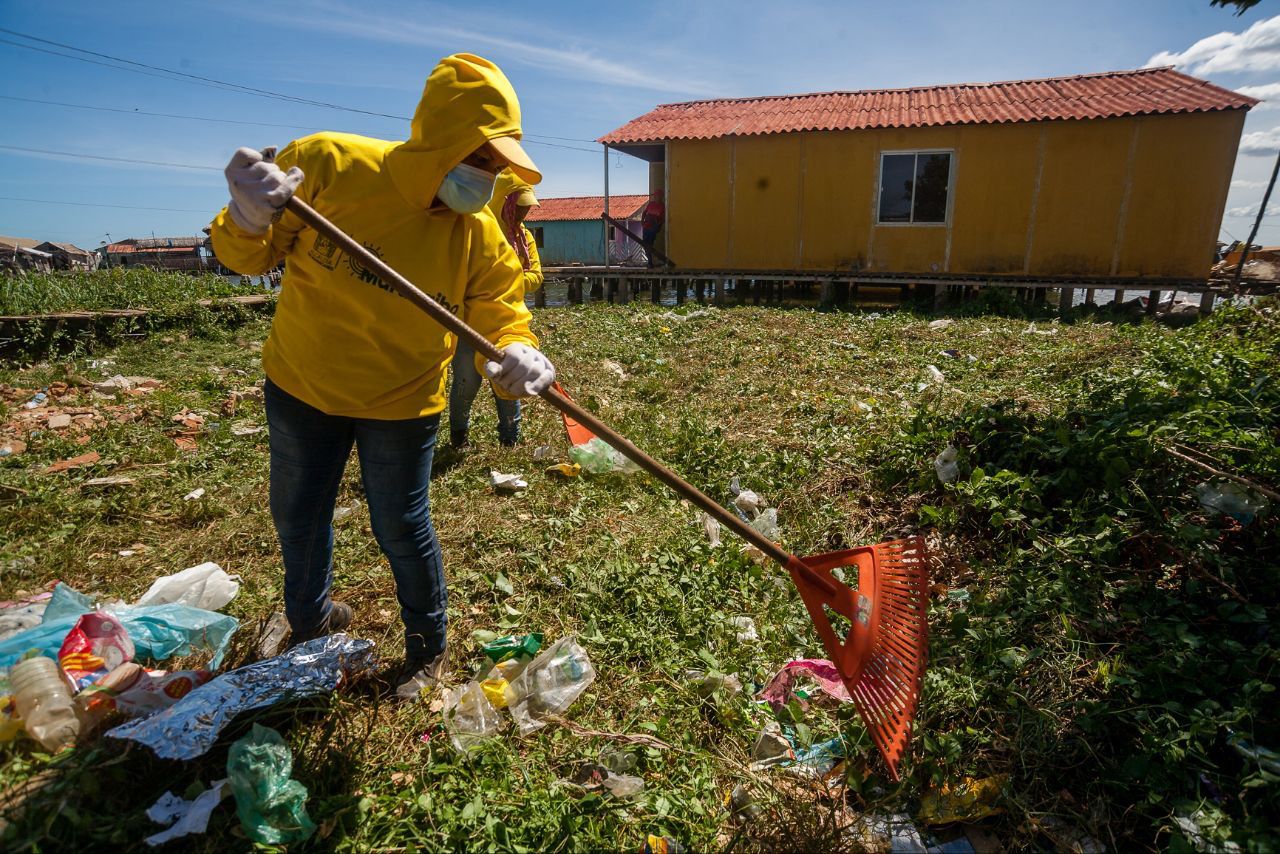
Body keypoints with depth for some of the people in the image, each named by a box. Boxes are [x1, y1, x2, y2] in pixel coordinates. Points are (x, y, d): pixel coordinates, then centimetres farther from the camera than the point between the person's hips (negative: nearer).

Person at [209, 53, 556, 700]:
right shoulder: (327, 162, -16)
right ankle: (310, 620, 52)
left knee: (401, 532, 6)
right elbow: (247, 256, -9)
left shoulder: (481, 235, -14)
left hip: (401, 405, -2)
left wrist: (516, 354, -38)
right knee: (296, 517, 21)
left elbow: (500, 315, -14)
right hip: (302, 385, 2)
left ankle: (428, 648, 35)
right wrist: (250, 220, -34)